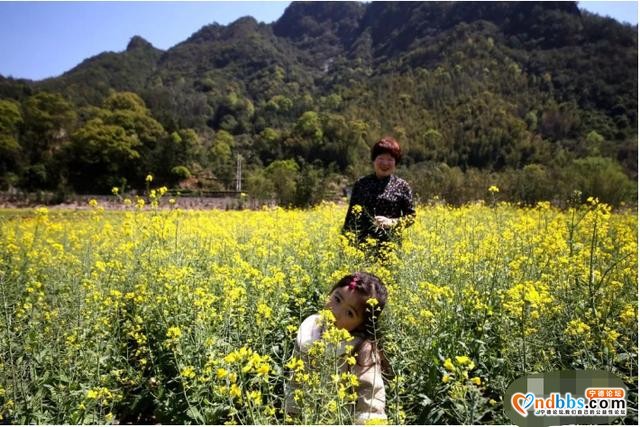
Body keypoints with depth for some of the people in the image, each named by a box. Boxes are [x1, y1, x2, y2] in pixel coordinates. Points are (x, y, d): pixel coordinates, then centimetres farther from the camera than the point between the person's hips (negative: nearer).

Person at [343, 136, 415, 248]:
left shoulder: (402, 186, 3)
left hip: (390, 244, -1)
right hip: (363, 243, 1)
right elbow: (351, 215, 10)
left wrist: (392, 222, -13)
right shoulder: (361, 184, 7)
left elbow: (411, 216, 4)